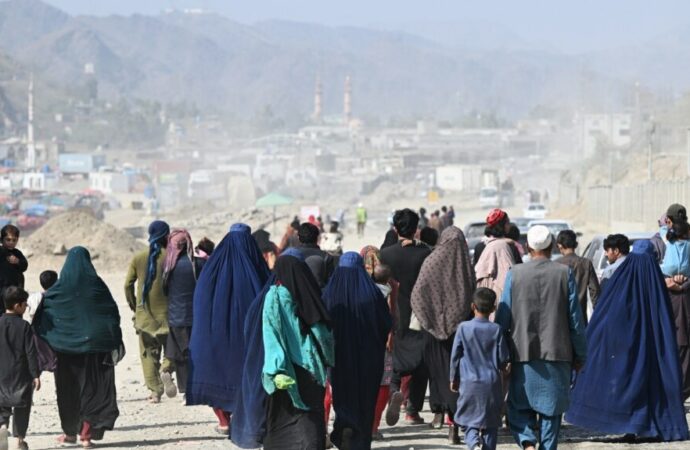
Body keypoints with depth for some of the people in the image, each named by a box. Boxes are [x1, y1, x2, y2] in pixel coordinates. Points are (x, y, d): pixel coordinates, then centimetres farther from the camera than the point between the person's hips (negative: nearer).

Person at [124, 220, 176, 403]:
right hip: (166, 312, -2)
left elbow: (128, 284, 2)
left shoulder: (138, 258, 1)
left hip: (144, 313, 2)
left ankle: (154, 390, 2)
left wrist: (133, 305, 15)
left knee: (148, 352, 9)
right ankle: (166, 370, -17)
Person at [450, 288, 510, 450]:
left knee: (468, 422, 7)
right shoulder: (496, 330, -4)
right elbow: (503, 359, -1)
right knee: (491, 424, 9)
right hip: (492, 384, 0)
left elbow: (455, 356, 1)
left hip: (469, 383, 0)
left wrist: (454, 379, 13)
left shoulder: (463, 328, -4)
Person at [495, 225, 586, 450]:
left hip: (523, 353, 0)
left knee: (519, 406, 10)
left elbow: (503, 317, 0)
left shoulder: (515, 274, -3)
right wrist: (579, 355, 9)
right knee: (551, 410, 7)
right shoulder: (565, 273, -2)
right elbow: (575, 319, 0)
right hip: (557, 353, 0)